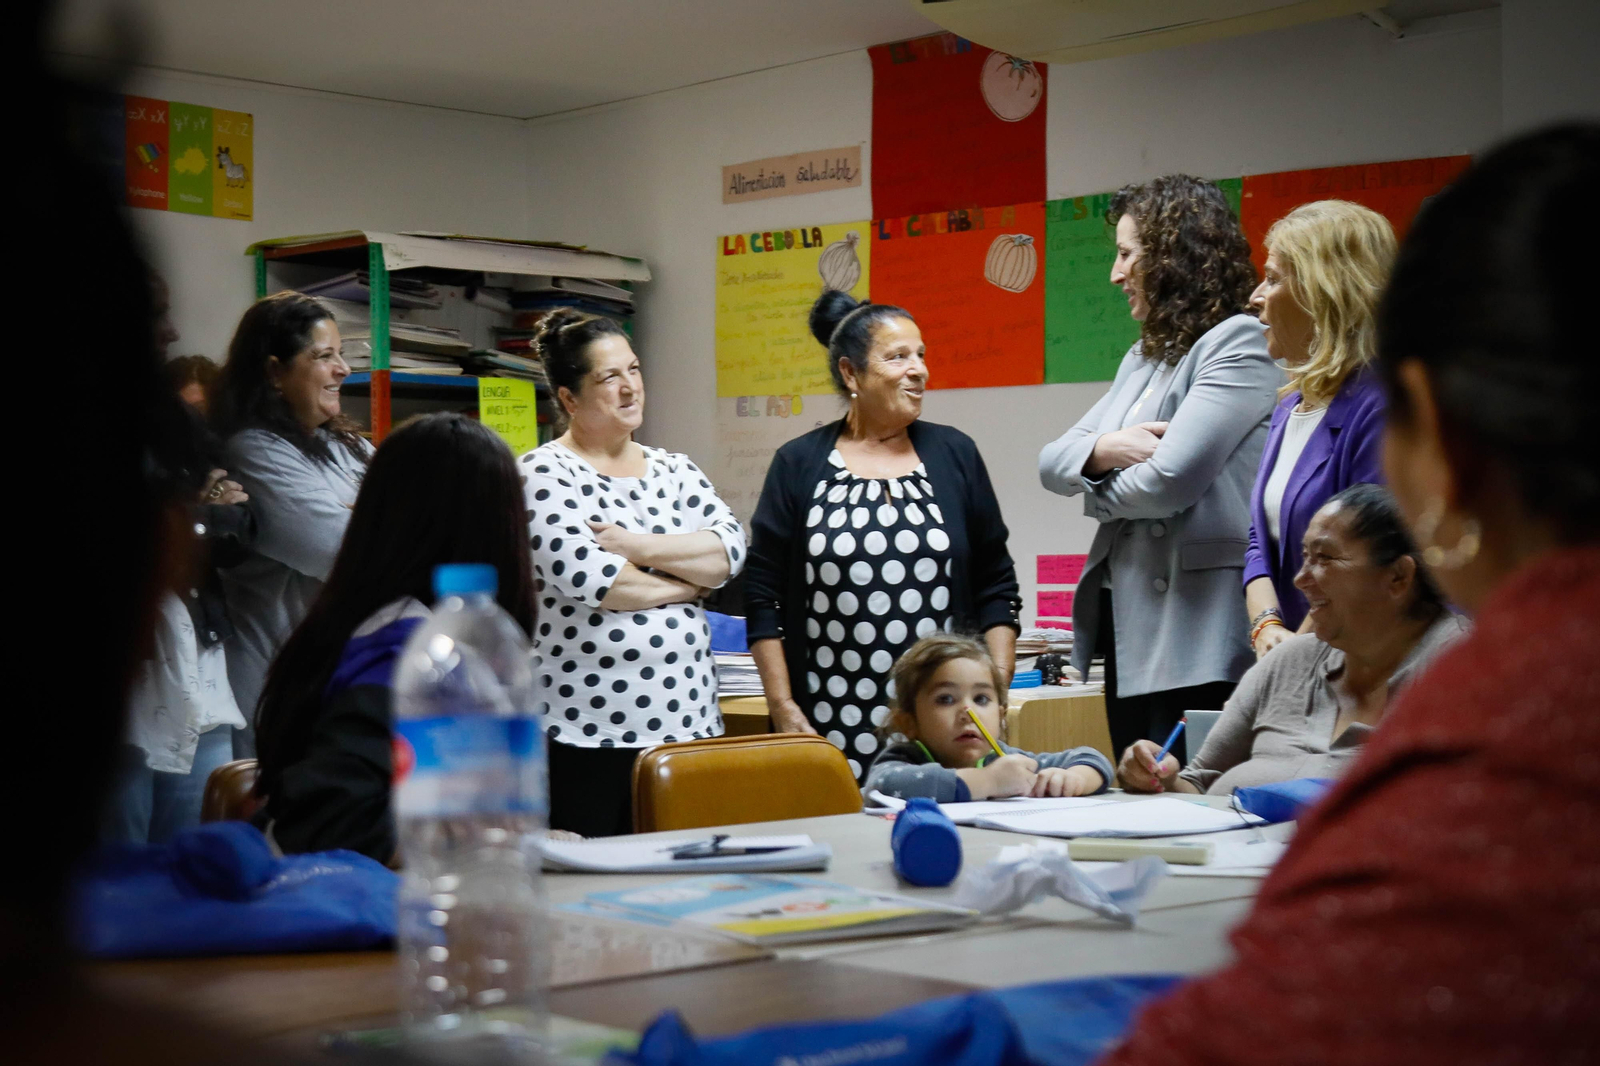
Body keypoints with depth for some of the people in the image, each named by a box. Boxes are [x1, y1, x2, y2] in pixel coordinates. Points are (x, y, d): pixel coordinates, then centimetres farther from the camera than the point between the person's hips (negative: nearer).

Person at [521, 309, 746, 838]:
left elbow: (730, 548, 1)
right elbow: (584, 576, -17)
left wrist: (636, 545, -12)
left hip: (686, 724, 5)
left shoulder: (674, 470, 15)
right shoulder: (543, 473, -3)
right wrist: (689, 582, -3)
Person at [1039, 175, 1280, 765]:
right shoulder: (1144, 356, 18)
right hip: (1128, 626, 9)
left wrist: (1097, 491, 1)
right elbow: (1052, 462, 13)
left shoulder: (1239, 345, -10)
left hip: (1195, 633, -9)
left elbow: (1168, 482, -19)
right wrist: (1103, 450, -9)